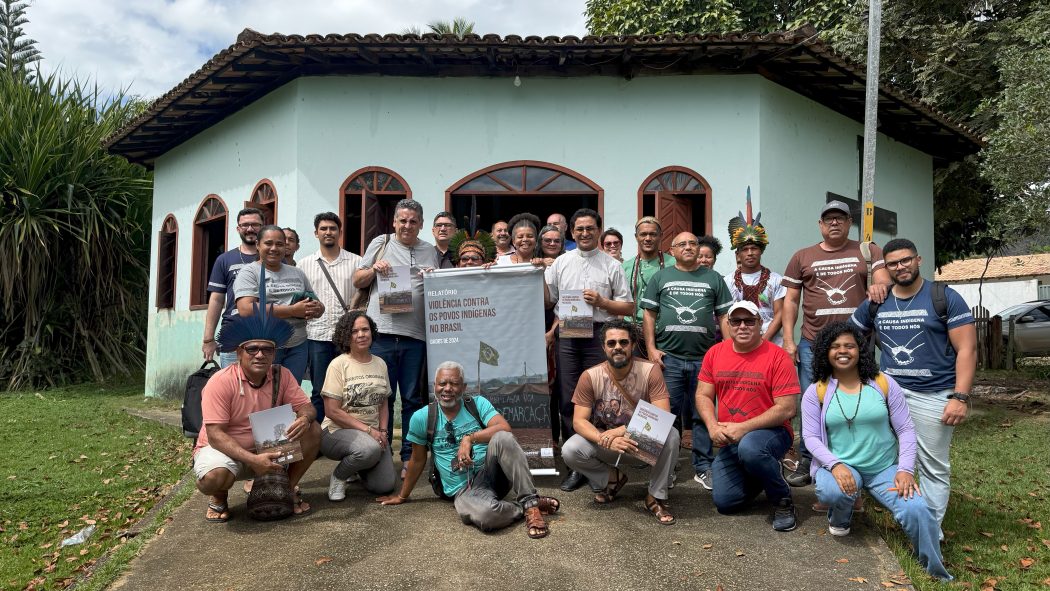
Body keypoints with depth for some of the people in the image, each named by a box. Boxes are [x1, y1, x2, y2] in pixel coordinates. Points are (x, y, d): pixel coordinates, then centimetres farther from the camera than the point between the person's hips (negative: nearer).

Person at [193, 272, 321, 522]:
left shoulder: (282, 375, -7)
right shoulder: (221, 382, -22)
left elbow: (306, 406, -5)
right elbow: (215, 434, -24)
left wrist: (304, 418, -33)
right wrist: (252, 460, -36)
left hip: (267, 447, 4)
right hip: (224, 449, -4)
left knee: (312, 431, -15)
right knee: (214, 478, -37)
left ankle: (289, 487, 5)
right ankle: (218, 498, 3)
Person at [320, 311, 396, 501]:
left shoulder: (380, 364, 7)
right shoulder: (339, 364, -10)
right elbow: (332, 411, -13)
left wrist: (382, 431, -3)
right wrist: (368, 430, -16)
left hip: (373, 433, 5)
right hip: (338, 431, -5)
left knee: (385, 485, -11)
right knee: (370, 449, -37)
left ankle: (358, 467, 22)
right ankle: (338, 477, -5)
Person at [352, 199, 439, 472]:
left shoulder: (430, 251, 14)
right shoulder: (380, 243, 10)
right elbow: (357, 281, 12)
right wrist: (374, 270, -7)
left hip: (415, 336, 1)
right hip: (382, 333, -1)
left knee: (412, 399, 6)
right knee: (381, 397, 4)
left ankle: (409, 457, 15)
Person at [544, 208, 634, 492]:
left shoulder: (612, 266, 5)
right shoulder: (561, 263, 13)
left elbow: (629, 307, 4)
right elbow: (547, 301, 15)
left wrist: (601, 302, -11)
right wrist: (539, 276, 2)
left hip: (599, 336, -2)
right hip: (568, 336, 2)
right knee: (569, 401, 2)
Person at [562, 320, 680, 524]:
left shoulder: (650, 371, -16)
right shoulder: (590, 376, -14)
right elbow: (579, 421, -16)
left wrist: (622, 430, -33)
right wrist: (607, 441, -35)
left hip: (644, 441, -1)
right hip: (605, 443, 1)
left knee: (671, 436, -31)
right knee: (570, 451, -26)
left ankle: (656, 496, -8)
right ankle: (610, 478, 6)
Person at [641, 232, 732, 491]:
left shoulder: (713, 279, 13)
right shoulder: (661, 277, 11)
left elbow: (724, 317, 10)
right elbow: (649, 315, 8)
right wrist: (651, 349, -1)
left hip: (705, 358, 1)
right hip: (668, 357, 0)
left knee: (703, 415, 4)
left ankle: (703, 468, 13)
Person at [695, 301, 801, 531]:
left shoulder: (778, 357, -12)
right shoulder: (715, 353, 3)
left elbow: (787, 409, -16)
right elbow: (703, 395, 5)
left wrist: (743, 428, -21)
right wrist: (713, 427, -14)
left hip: (771, 432, -5)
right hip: (728, 440, 5)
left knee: (749, 448, -39)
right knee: (725, 502, -4)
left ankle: (782, 499, -10)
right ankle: (758, 475, 28)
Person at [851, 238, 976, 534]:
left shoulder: (945, 298, -4)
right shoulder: (874, 303, 7)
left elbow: (967, 349, -8)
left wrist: (961, 397, -16)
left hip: (933, 395, -3)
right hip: (887, 390, 3)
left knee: (933, 467, 7)